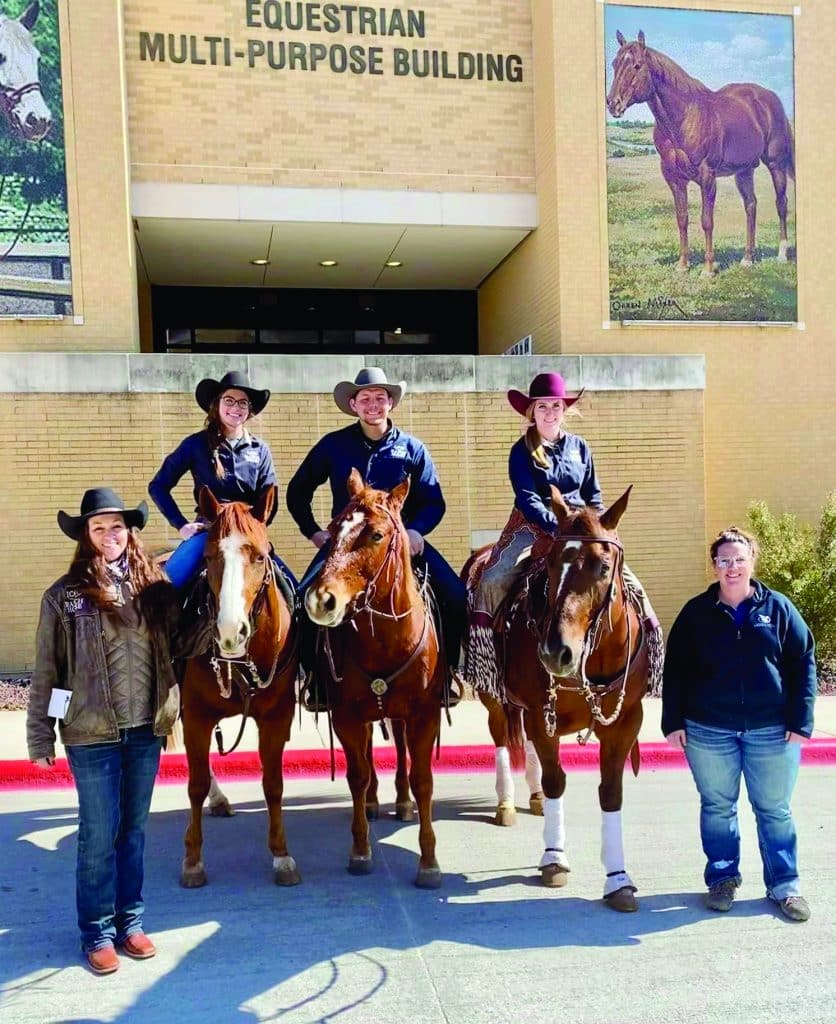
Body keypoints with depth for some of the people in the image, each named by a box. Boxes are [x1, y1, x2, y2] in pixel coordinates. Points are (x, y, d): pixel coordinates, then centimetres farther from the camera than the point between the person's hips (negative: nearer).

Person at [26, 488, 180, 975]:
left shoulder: (152, 587, 1)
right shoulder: (65, 596, -6)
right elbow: (46, 671, -3)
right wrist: (41, 737, -3)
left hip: (146, 732, 3)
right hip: (92, 735, -3)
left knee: (134, 831, 15)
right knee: (100, 836, 7)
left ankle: (130, 921, 30)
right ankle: (98, 931, 24)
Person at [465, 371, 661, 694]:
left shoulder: (579, 447, 10)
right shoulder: (522, 452, -1)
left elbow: (594, 497, 15)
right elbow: (527, 499, -11)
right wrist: (558, 527, -26)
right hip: (534, 528, -3)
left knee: (631, 586, -12)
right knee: (493, 581, -27)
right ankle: (486, 657, -13)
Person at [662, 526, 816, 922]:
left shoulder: (778, 607, 0)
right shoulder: (696, 611, 0)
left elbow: (803, 663, 1)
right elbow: (675, 669, 3)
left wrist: (800, 720, -5)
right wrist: (673, 722, -1)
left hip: (771, 730, 0)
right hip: (709, 731, 1)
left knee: (774, 810, 9)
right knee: (717, 807, 11)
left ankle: (784, 884, 22)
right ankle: (722, 878, 26)